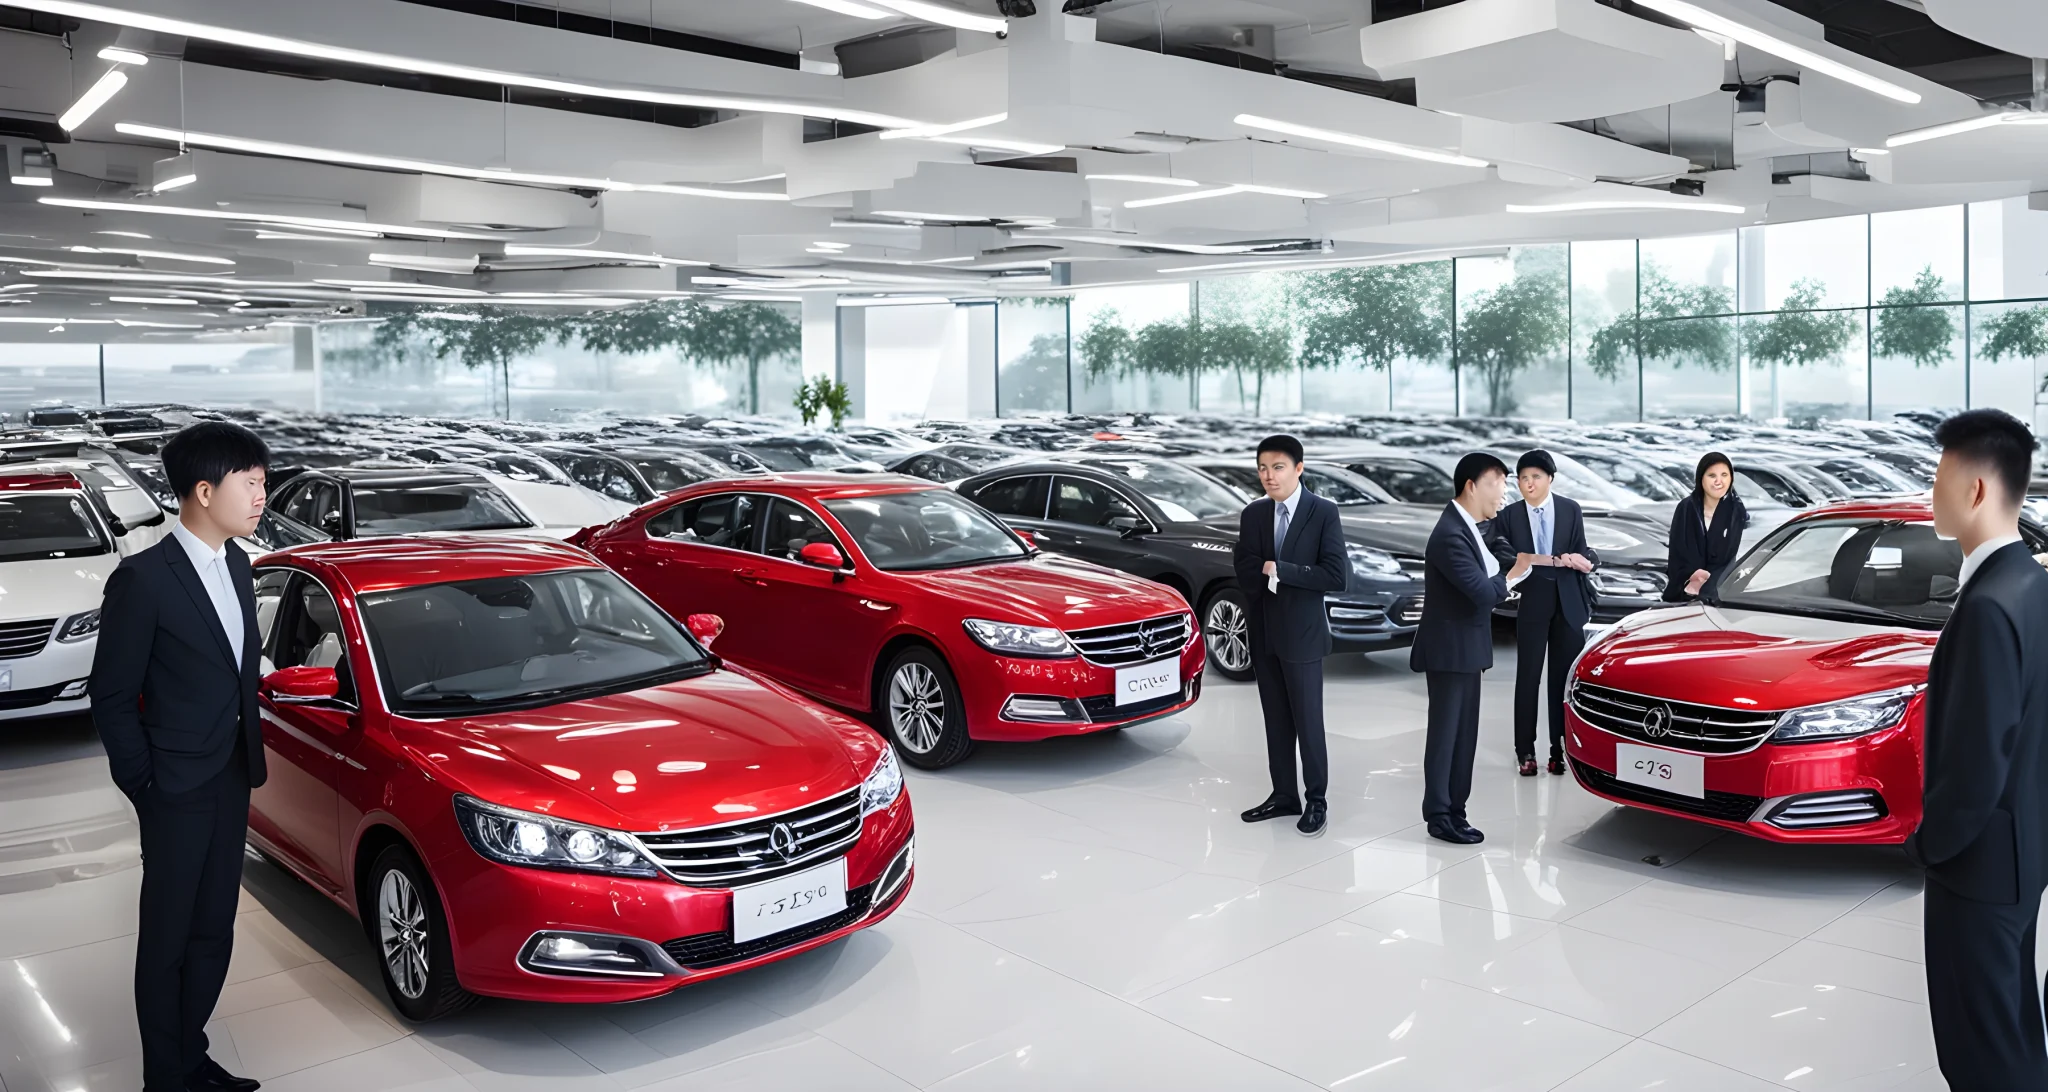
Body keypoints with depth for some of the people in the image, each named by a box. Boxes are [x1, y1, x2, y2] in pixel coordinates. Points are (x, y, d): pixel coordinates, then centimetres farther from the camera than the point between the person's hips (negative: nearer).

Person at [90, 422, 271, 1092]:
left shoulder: (237, 565, 4)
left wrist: (249, 755, 11)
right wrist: (146, 785, -10)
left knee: (213, 930, 17)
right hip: (179, 791, -7)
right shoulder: (144, 579, -18)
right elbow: (111, 697, -13)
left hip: (232, 780, 7)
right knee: (168, 940, 9)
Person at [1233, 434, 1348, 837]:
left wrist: (1279, 570, -16)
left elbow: (1336, 576, -16)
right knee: (1276, 721, 12)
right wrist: (1272, 575, -17)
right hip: (1263, 633, 5)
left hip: (1301, 634, -5)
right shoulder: (1252, 514, 7)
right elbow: (1244, 575, 2)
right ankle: (1284, 795, 23)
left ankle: (1316, 800, 13)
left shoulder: (1324, 513, -8)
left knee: (1308, 722, 1)